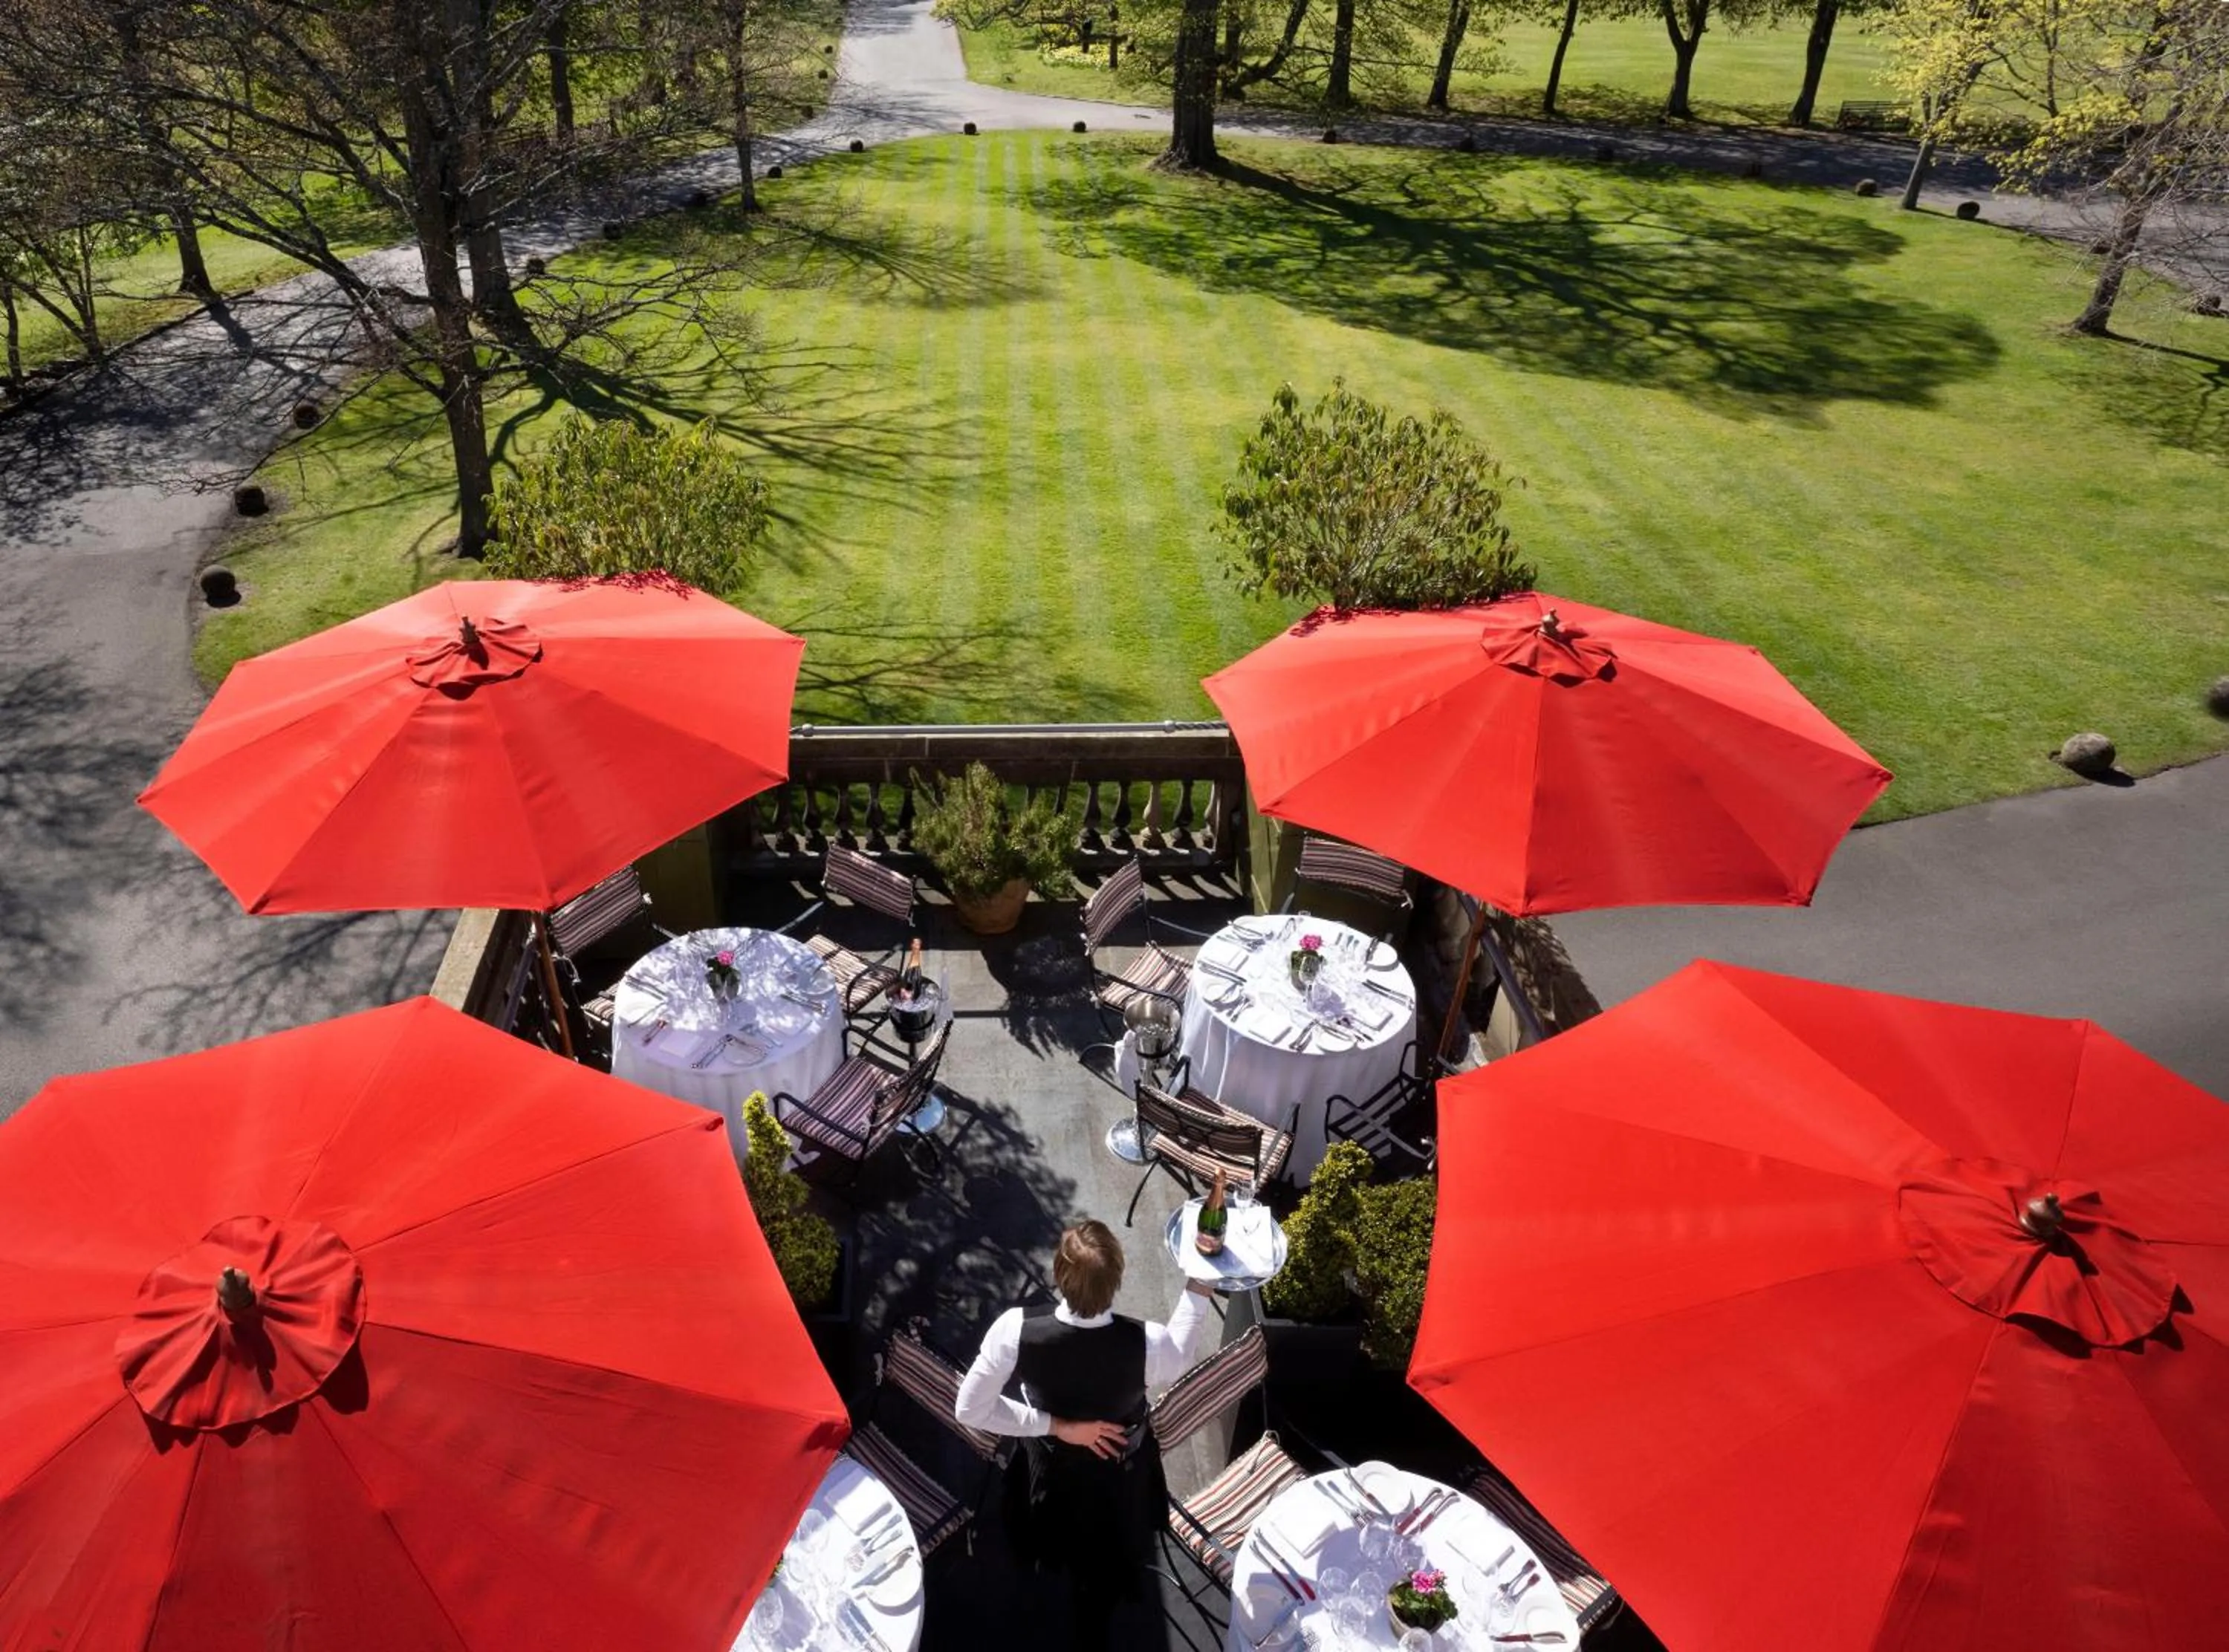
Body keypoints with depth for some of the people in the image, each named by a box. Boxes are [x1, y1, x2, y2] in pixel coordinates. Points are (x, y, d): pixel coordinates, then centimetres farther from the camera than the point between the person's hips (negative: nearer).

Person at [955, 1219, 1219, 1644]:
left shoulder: (1016, 1330, -38)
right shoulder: (1147, 1344, -39)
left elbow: (969, 1409, -26)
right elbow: (1179, 1358, -14)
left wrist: (1055, 1426, -22)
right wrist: (1200, 1286, -14)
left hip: (1051, 1467, 1)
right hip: (1120, 1479, 0)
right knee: (1106, 1565, 34)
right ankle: (1091, 1630, 61)